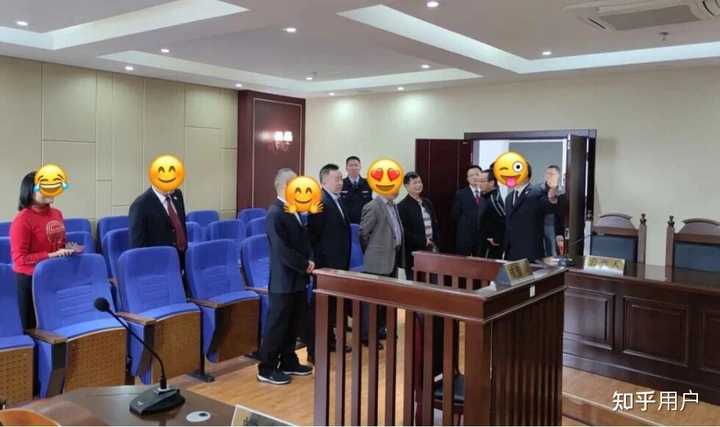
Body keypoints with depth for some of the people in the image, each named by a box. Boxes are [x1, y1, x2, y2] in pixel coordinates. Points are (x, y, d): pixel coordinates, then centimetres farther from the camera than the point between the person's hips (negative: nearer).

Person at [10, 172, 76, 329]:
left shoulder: (57, 213, 5)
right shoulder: (23, 219, -15)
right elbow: (19, 258, -18)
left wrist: (67, 248, 0)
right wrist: (51, 255, -22)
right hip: (31, 279, -6)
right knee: (34, 327, 4)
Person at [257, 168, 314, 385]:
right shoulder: (275, 213, -18)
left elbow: (303, 239, 16)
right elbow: (282, 251, -23)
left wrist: (310, 259, -2)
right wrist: (305, 266, -14)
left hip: (297, 278, 9)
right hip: (283, 280, -9)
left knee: (295, 324, 17)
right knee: (277, 325, 1)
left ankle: (288, 362, 30)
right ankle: (266, 369, 12)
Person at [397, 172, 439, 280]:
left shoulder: (427, 203, 14)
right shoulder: (402, 206, -9)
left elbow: (435, 224, 20)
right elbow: (404, 232, -16)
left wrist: (434, 242, 6)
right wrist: (423, 241, -15)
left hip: (430, 250, 7)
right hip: (414, 254, -6)